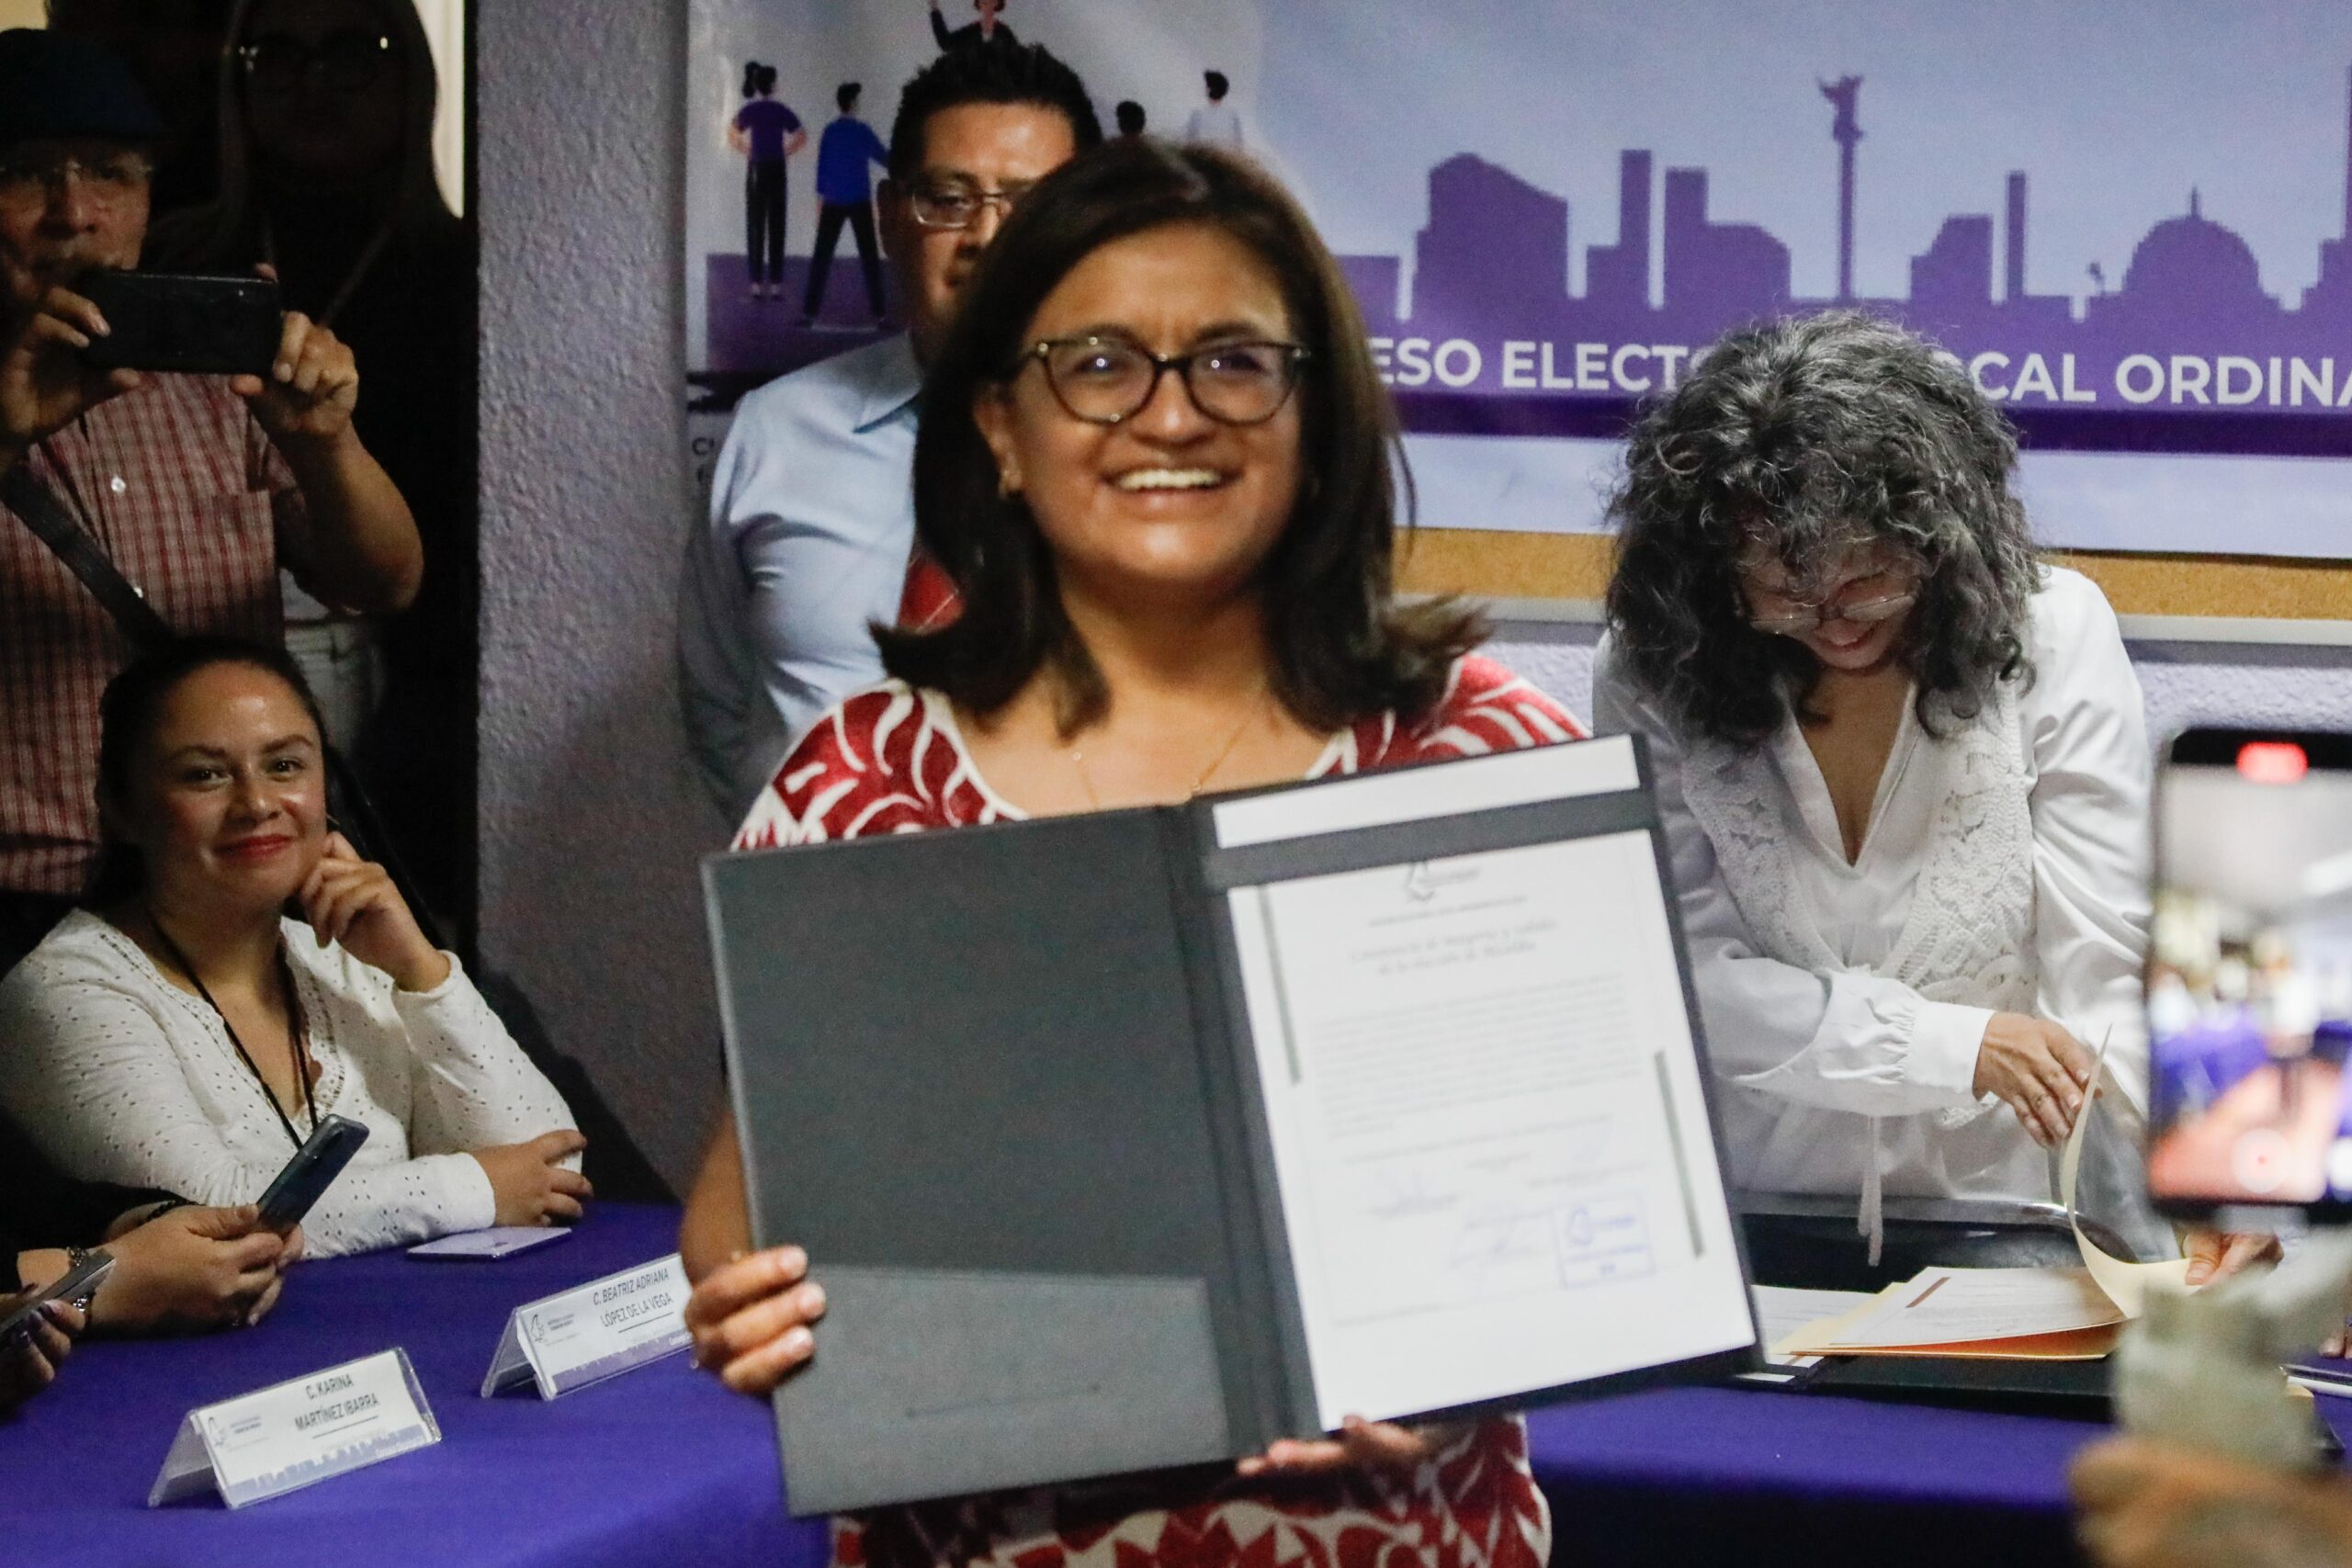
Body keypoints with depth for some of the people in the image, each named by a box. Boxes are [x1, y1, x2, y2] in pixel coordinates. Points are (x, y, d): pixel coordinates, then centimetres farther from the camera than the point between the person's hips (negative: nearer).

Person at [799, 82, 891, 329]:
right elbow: (883, 158, 2)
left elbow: (822, 168, 6)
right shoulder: (862, 131, -6)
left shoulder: (829, 132, 3)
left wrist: (820, 202, 11)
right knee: (868, 255, 3)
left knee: (822, 255, 4)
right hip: (860, 202, -2)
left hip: (833, 202, 2)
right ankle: (878, 312, -1)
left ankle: (810, 310, -2)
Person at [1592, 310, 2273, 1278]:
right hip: (1745, 1224, 0)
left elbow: (2105, 965, -7)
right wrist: (1954, 1045, -17)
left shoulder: (2055, 635, -2)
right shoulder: (1653, 680, -1)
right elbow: (1685, 978, -7)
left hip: (2001, 1221, 0)